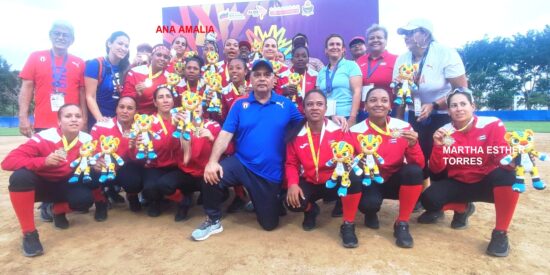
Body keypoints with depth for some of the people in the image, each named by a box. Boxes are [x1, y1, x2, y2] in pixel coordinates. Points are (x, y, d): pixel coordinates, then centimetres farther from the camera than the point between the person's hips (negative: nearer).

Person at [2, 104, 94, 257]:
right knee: (20, 176, -35)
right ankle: (29, 233, -19)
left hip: (64, 185, 2)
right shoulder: (44, 138, -24)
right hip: (40, 184, -2)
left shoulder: (87, 141, -14)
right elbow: (8, 161, -28)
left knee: (85, 199, -28)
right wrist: (43, 161, -42)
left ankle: (58, 210, 11)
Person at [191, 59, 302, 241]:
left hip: (271, 173, 0)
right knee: (211, 176, -30)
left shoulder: (285, 104, 1)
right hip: (241, 164, 0)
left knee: (269, 224, 7)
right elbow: (225, 135, -8)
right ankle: (213, 221, 0)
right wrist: (213, 161, -22)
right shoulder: (240, 105, 1)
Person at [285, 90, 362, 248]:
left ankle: (348, 225, -11)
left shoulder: (338, 130, -9)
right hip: (309, 182, 1)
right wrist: (292, 183, -19)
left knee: (354, 178, -34)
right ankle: (311, 210, 15)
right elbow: (291, 163, 0)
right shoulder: (296, 135, -6)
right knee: (292, 202, -28)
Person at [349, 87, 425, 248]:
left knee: (414, 171, -30)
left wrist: (413, 145, -31)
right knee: (369, 203, -34)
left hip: (394, 180, 2)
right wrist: (359, 163, -30)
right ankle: (371, 213, 9)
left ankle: (402, 225, -11)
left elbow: (419, 165, -11)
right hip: (369, 181, -1)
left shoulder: (403, 127, -8)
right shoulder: (355, 131, -12)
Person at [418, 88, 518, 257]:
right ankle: (462, 208, 14)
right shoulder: (444, 132, -8)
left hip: (486, 183, -1)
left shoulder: (492, 125, -12)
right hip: (458, 184, 2)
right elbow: (436, 170, -11)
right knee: (429, 199, -24)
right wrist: (438, 146, -27)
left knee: (508, 175, -34)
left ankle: (500, 233, -15)